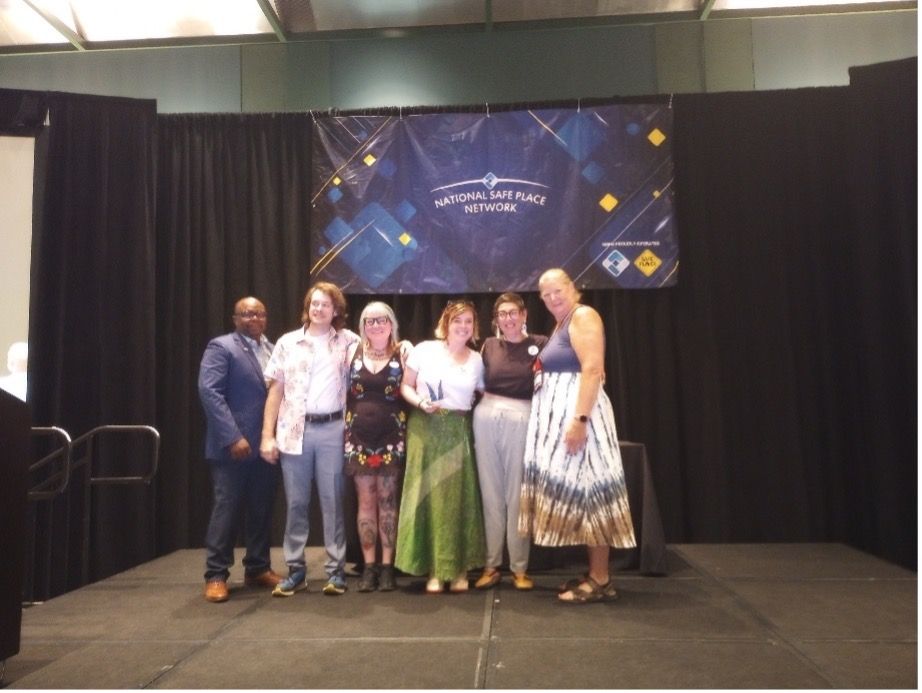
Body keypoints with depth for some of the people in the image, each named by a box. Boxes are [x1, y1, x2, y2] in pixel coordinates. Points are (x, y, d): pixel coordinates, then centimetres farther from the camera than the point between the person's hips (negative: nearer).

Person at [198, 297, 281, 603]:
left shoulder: (273, 349, 14)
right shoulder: (221, 347, -5)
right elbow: (209, 391, -14)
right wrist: (233, 437, -20)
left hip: (266, 444, 6)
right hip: (233, 446, -6)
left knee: (262, 510, 12)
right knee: (226, 509, 0)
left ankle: (257, 568, 25)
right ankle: (216, 575, 11)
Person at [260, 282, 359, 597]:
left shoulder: (348, 341, 6)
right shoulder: (287, 343, 8)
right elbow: (275, 391, 7)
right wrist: (267, 435, 2)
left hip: (332, 430, -1)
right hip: (294, 430, 1)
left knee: (332, 501, 4)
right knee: (296, 502, 7)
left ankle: (335, 569, 13)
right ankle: (296, 570, 18)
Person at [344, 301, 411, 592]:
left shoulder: (402, 352, 1)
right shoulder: (353, 351, 7)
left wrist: (408, 358, -13)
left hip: (392, 435, -2)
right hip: (359, 435, 2)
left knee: (387, 500, 4)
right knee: (365, 500, 6)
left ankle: (387, 565, 13)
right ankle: (369, 566, 14)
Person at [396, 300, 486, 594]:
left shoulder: (477, 360, 8)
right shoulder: (424, 350, 2)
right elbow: (406, 386, 5)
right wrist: (420, 402, -12)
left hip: (459, 432, 2)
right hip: (426, 429, -1)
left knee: (458, 497, 1)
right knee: (428, 495, -1)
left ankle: (459, 569, 13)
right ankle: (435, 569, 9)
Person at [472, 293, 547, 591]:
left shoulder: (540, 343, 2)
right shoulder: (489, 345, 10)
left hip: (521, 419, -3)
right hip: (486, 417, 3)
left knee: (517, 495, 1)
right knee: (491, 493, 7)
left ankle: (520, 568, 12)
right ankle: (491, 565, 16)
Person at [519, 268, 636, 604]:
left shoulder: (583, 316, -9)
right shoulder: (561, 323, 20)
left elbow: (593, 370, -20)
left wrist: (580, 419, -27)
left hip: (577, 412, -10)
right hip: (560, 414, 10)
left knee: (585, 488, -8)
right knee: (574, 490, 10)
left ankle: (601, 580, 0)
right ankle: (593, 573, 17)